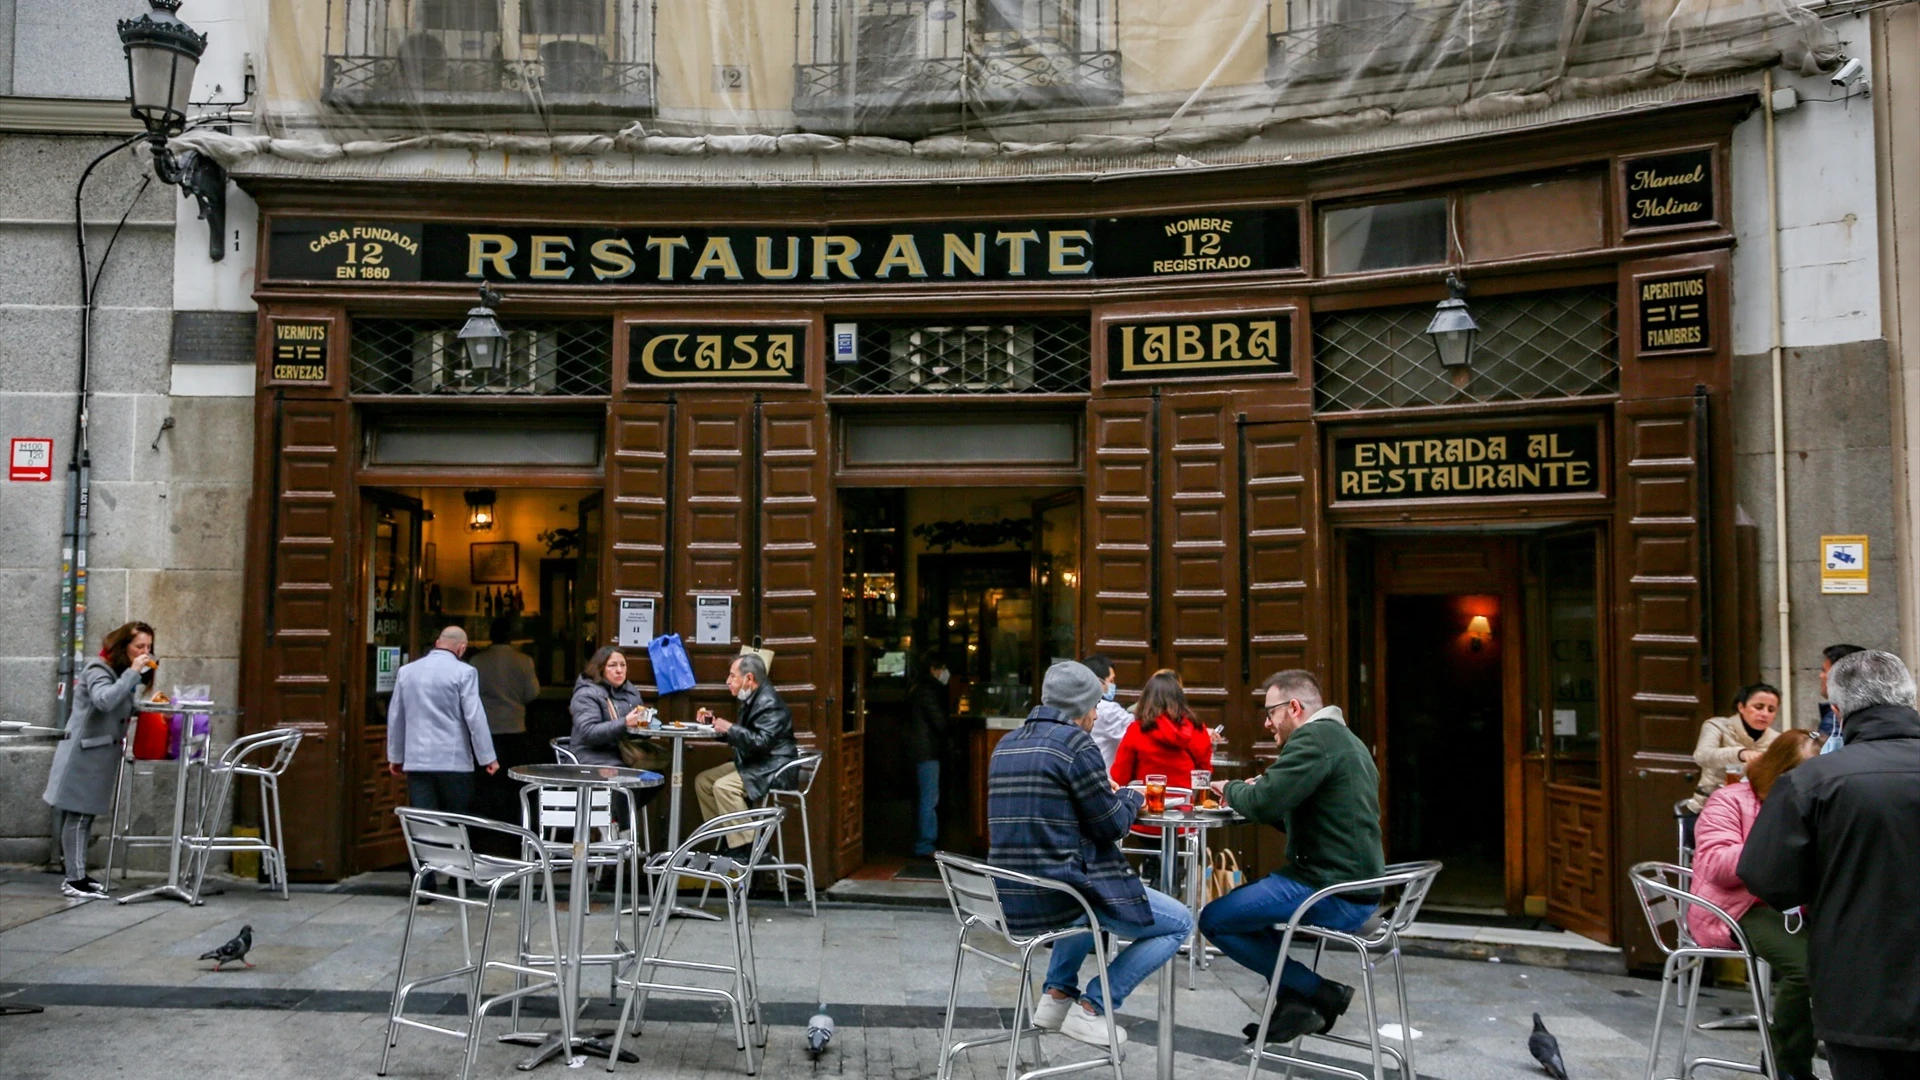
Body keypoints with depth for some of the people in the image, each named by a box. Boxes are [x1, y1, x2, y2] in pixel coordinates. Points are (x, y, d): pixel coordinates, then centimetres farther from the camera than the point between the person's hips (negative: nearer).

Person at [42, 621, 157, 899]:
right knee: (78, 815, -6)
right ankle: (74, 880, -4)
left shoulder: (122, 672, 15)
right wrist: (132, 673, -28)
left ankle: (77, 875, 16)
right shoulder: (98, 670, -13)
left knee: (86, 814, 11)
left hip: (101, 755, 9)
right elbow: (105, 701, -32)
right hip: (83, 754, -9)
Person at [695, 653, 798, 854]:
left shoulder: (769, 704, -19)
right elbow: (741, 734, 24)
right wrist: (715, 721, 12)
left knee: (724, 786, -28)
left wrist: (730, 728, -25)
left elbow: (762, 741, -30)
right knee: (703, 781, 8)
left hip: (772, 768, -11)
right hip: (752, 763, 11)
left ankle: (745, 848, -22)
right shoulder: (752, 699, 12)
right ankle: (726, 837, 10)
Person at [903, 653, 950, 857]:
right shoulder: (928, 691, -16)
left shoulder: (917, 688, 16)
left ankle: (926, 841, 21)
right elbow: (939, 722, -16)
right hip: (926, 750, -10)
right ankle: (924, 845, -4)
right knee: (930, 798, -7)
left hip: (920, 748, 10)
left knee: (928, 797, 15)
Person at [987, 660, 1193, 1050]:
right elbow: (1111, 826, -8)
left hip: (1011, 897, 8)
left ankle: (1057, 995, 27)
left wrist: (1103, 793, 22)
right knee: (1179, 922, 7)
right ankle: (1091, 1009, 4)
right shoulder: (1075, 743, -13)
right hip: (1056, 894, -8)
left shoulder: (1007, 745, 11)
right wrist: (1131, 796, 13)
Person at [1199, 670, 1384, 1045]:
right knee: (1238, 898, 26)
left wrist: (1231, 789, -2)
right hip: (1357, 888, 11)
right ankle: (1296, 1000, 16)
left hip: (1330, 893, -11)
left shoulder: (1314, 738, -14)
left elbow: (1262, 803, -22)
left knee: (1214, 919, -8)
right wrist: (1252, 792, 8)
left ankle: (1321, 993, -2)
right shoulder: (1344, 739, 19)